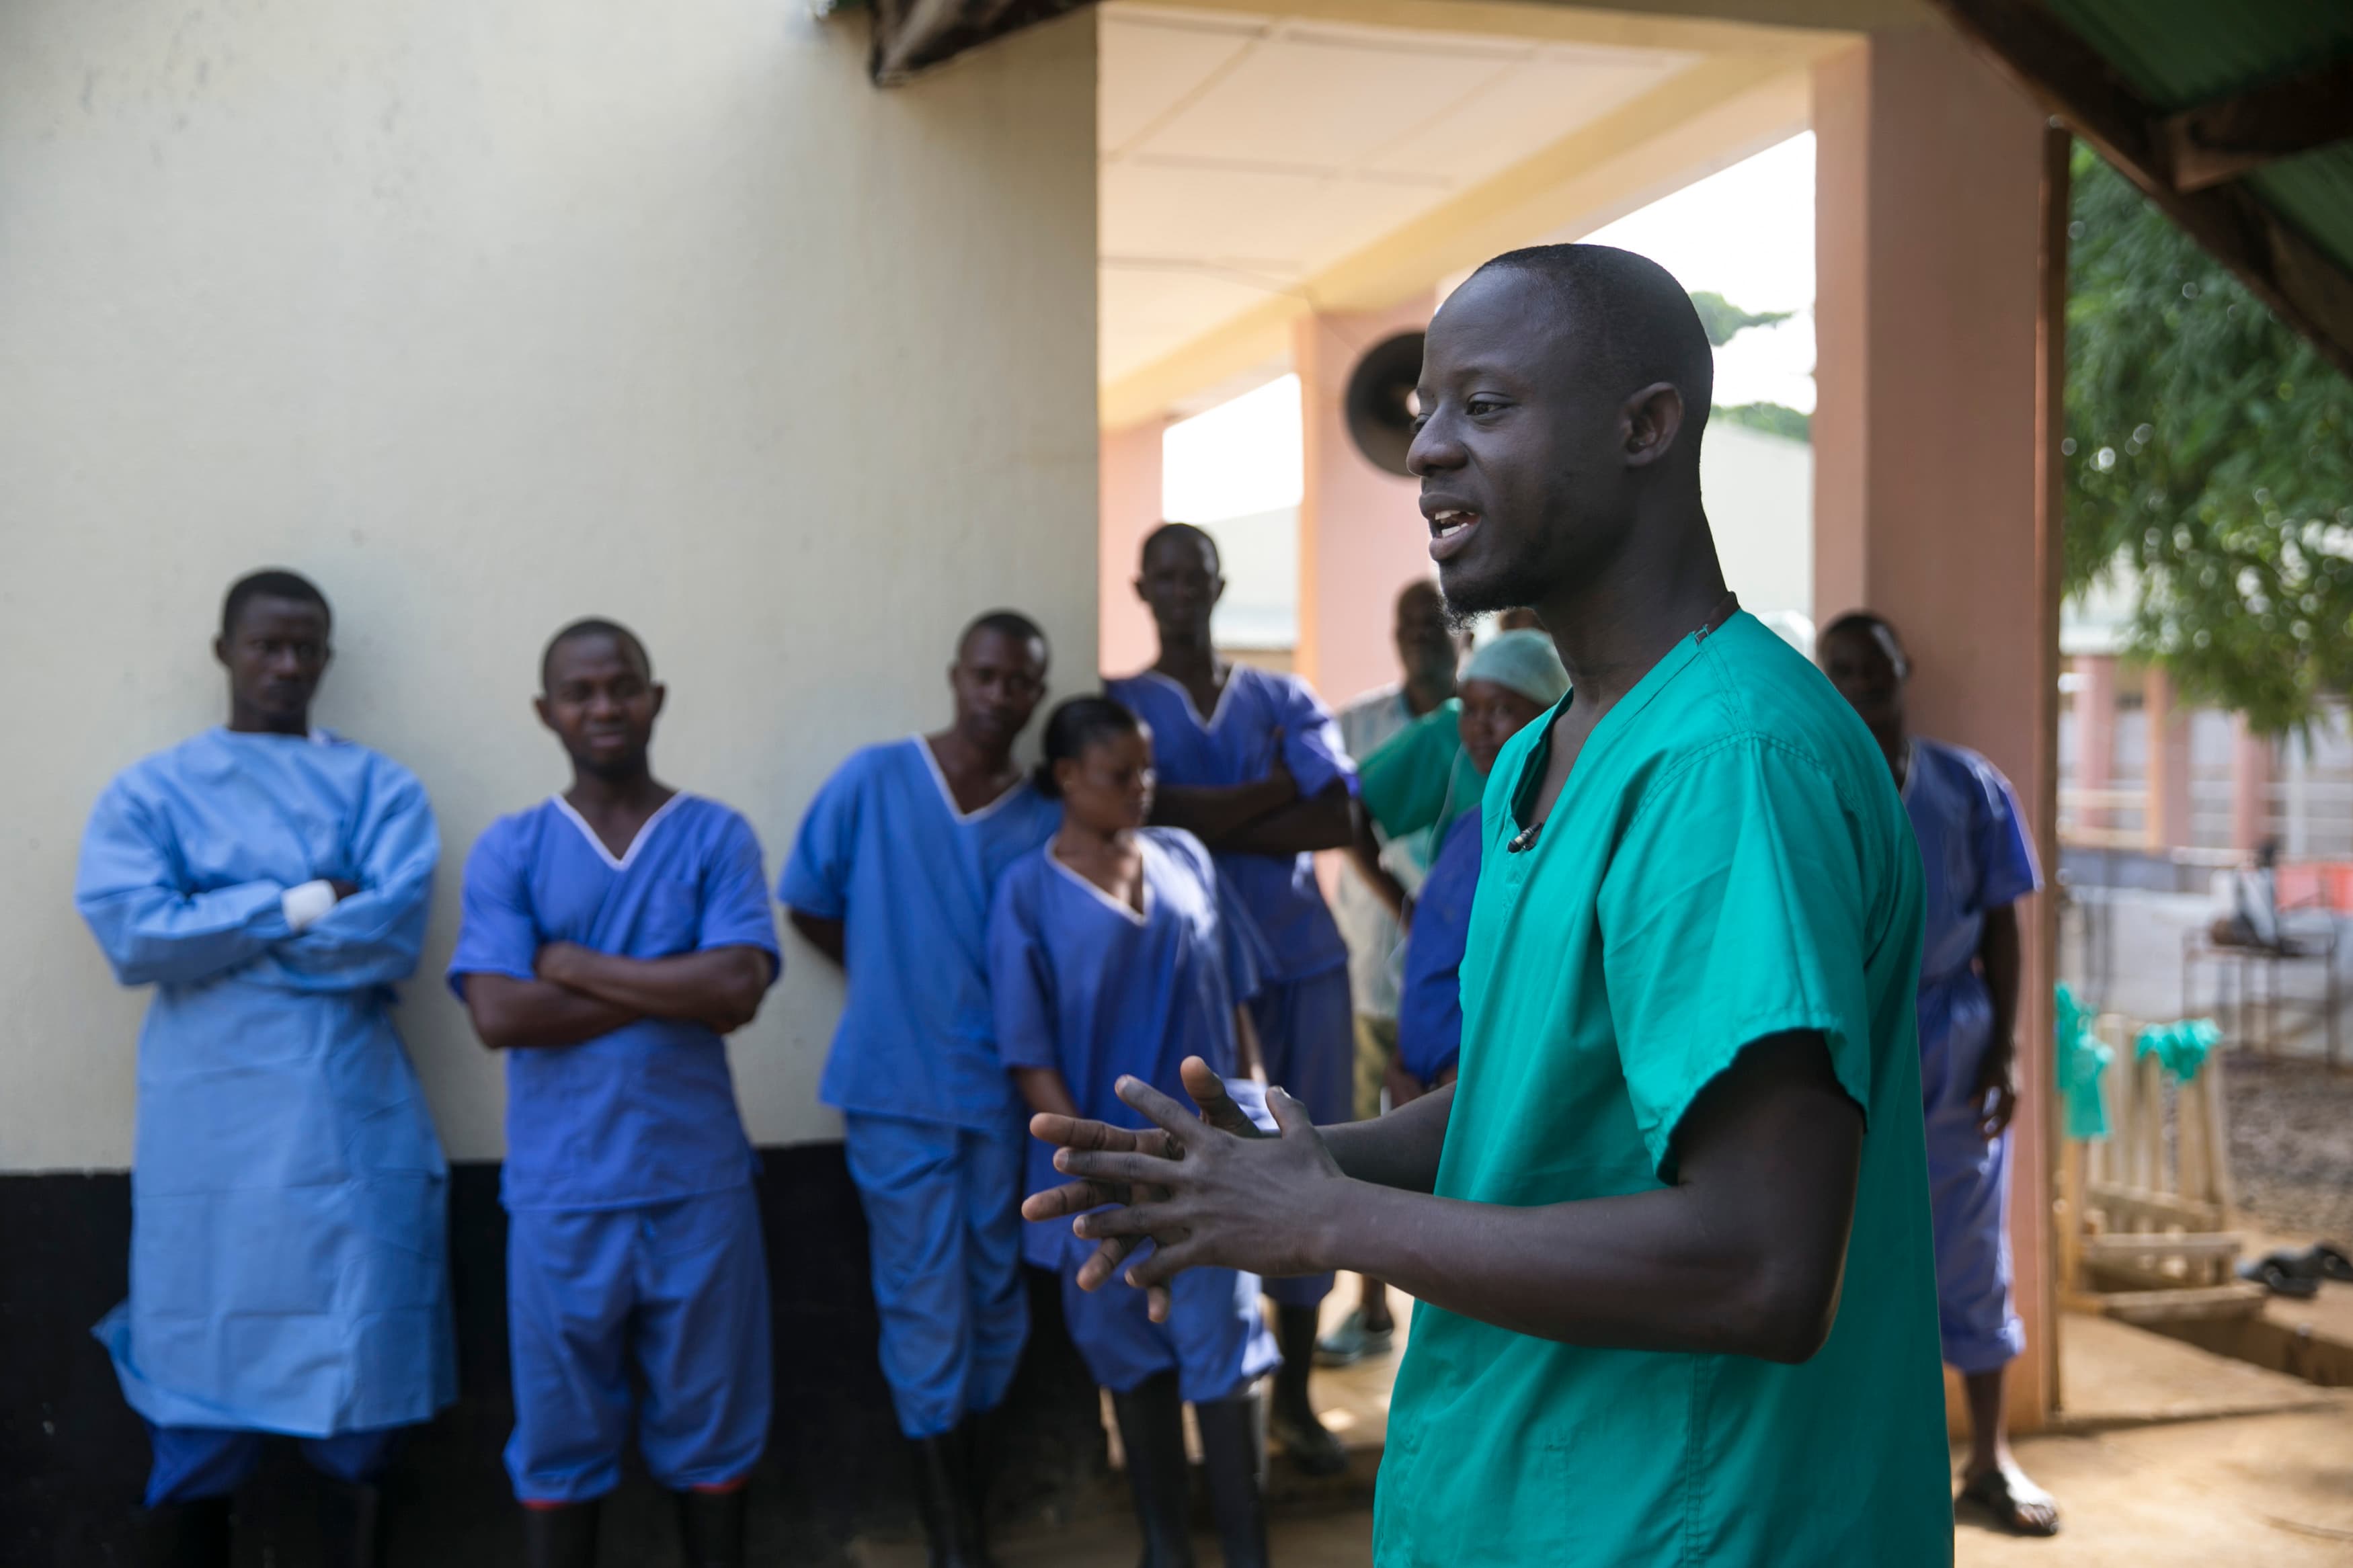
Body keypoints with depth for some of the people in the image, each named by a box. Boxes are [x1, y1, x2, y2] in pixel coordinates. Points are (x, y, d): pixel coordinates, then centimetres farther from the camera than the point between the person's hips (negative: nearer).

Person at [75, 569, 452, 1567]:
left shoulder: (380, 787, 8)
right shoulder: (149, 792, 8)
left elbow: (393, 934, -8)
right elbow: (133, 938, -8)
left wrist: (220, 929, -5)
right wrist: (300, 905, -9)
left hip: (354, 1130, 0)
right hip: (211, 1133, 0)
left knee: (361, 1408, 4)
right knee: (194, 1420, 5)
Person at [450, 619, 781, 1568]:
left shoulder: (718, 837, 1)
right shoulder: (509, 849, 1)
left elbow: (738, 992, -13)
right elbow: (498, 1016, -11)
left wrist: (577, 966, -11)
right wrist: (671, 983, -12)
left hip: (700, 1183, 0)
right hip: (561, 1191, 0)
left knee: (709, 1426, 12)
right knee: (560, 1433, 11)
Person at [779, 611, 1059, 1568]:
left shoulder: (1047, 821, 0)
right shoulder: (873, 782, -5)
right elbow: (808, 905, 4)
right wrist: (896, 987, 4)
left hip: (1001, 1095, 3)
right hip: (898, 1093, -2)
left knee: (995, 1310, 13)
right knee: (927, 1316, 2)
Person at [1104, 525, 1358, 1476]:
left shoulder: (1285, 700, 12)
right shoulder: (1125, 705, 6)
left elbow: (1340, 819, -2)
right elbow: (1157, 814, -13)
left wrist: (1215, 824, -11)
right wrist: (1276, 789, -7)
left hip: (1307, 963, 3)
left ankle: (1294, 1397, 18)